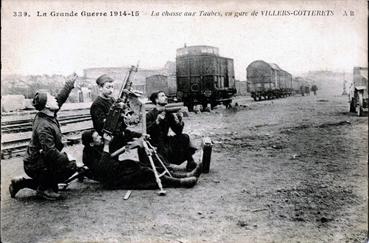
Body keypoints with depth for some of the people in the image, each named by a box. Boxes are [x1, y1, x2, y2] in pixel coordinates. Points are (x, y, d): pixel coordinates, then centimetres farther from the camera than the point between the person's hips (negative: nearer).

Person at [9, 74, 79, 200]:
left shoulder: (49, 115, 0)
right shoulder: (44, 127, -28)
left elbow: (60, 98, 15)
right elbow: (50, 152, -32)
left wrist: (69, 84, 20)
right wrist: (66, 157, -20)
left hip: (33, 162, 10)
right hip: (34, 165, -10)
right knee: (71, 165, -17)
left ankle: (21, 183, 20)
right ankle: (44, 189, -4)